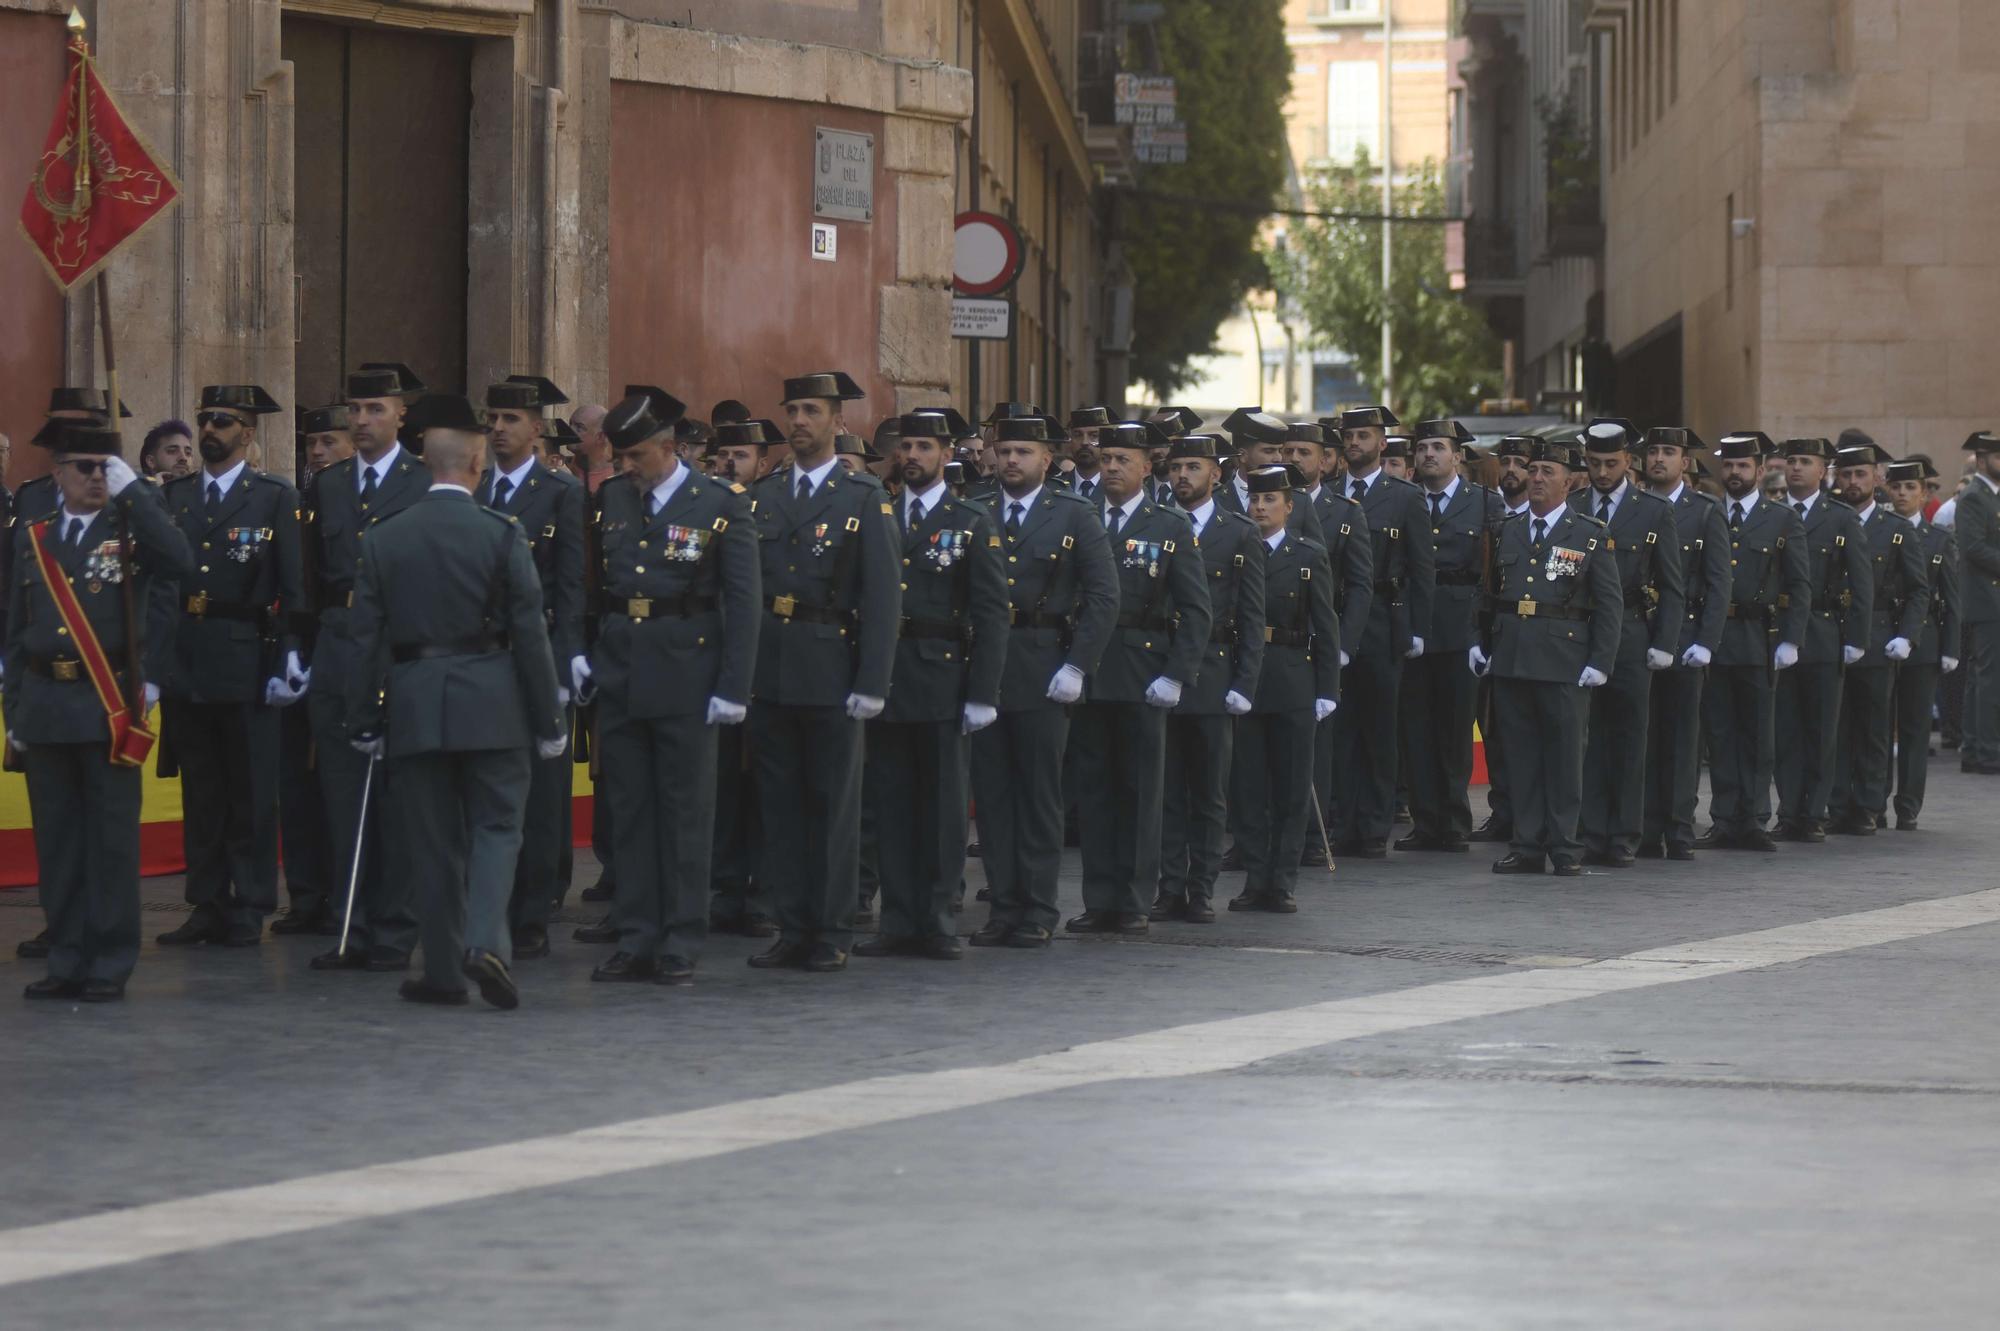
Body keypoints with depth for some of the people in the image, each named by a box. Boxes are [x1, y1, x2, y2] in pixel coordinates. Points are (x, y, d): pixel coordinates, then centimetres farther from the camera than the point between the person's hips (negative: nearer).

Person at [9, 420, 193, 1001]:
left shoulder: (133, 527, 3)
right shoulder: (31, 537, 12)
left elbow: (179, 561, -20)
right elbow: (16, 630, 14)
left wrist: (132, 490, -17)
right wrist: (14, 710, 10)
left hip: (110, 706, -3)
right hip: (45, 706, 3)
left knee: (111, 838, -1)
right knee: (57, 839, 7)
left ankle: (109, 965, 4)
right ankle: (67, 960, 14)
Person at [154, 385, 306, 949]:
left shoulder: (276, 499, 1)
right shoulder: (172, 497, 12)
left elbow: (292, 586, -3)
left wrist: (289, 659, -10)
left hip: (244, 663, -4)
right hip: (182, 663, 4)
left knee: (250, 791, 1)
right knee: (199, 790, 8)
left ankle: (249, 908, 6)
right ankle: (206, 905, 13)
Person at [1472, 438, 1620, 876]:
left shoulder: (1590, 536, 2)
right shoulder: (1509, 531, 14)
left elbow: (1609, 605, 0)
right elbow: (1491, 594, 16)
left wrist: (1600, 662, -7)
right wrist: (1481, 643, 4)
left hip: (1563, 661, -4)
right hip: (1510, 659, 4)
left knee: (1565, 754, -1)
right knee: (1522, 754, 5)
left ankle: (1565, 848, 5)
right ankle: (1527, 847, 9)